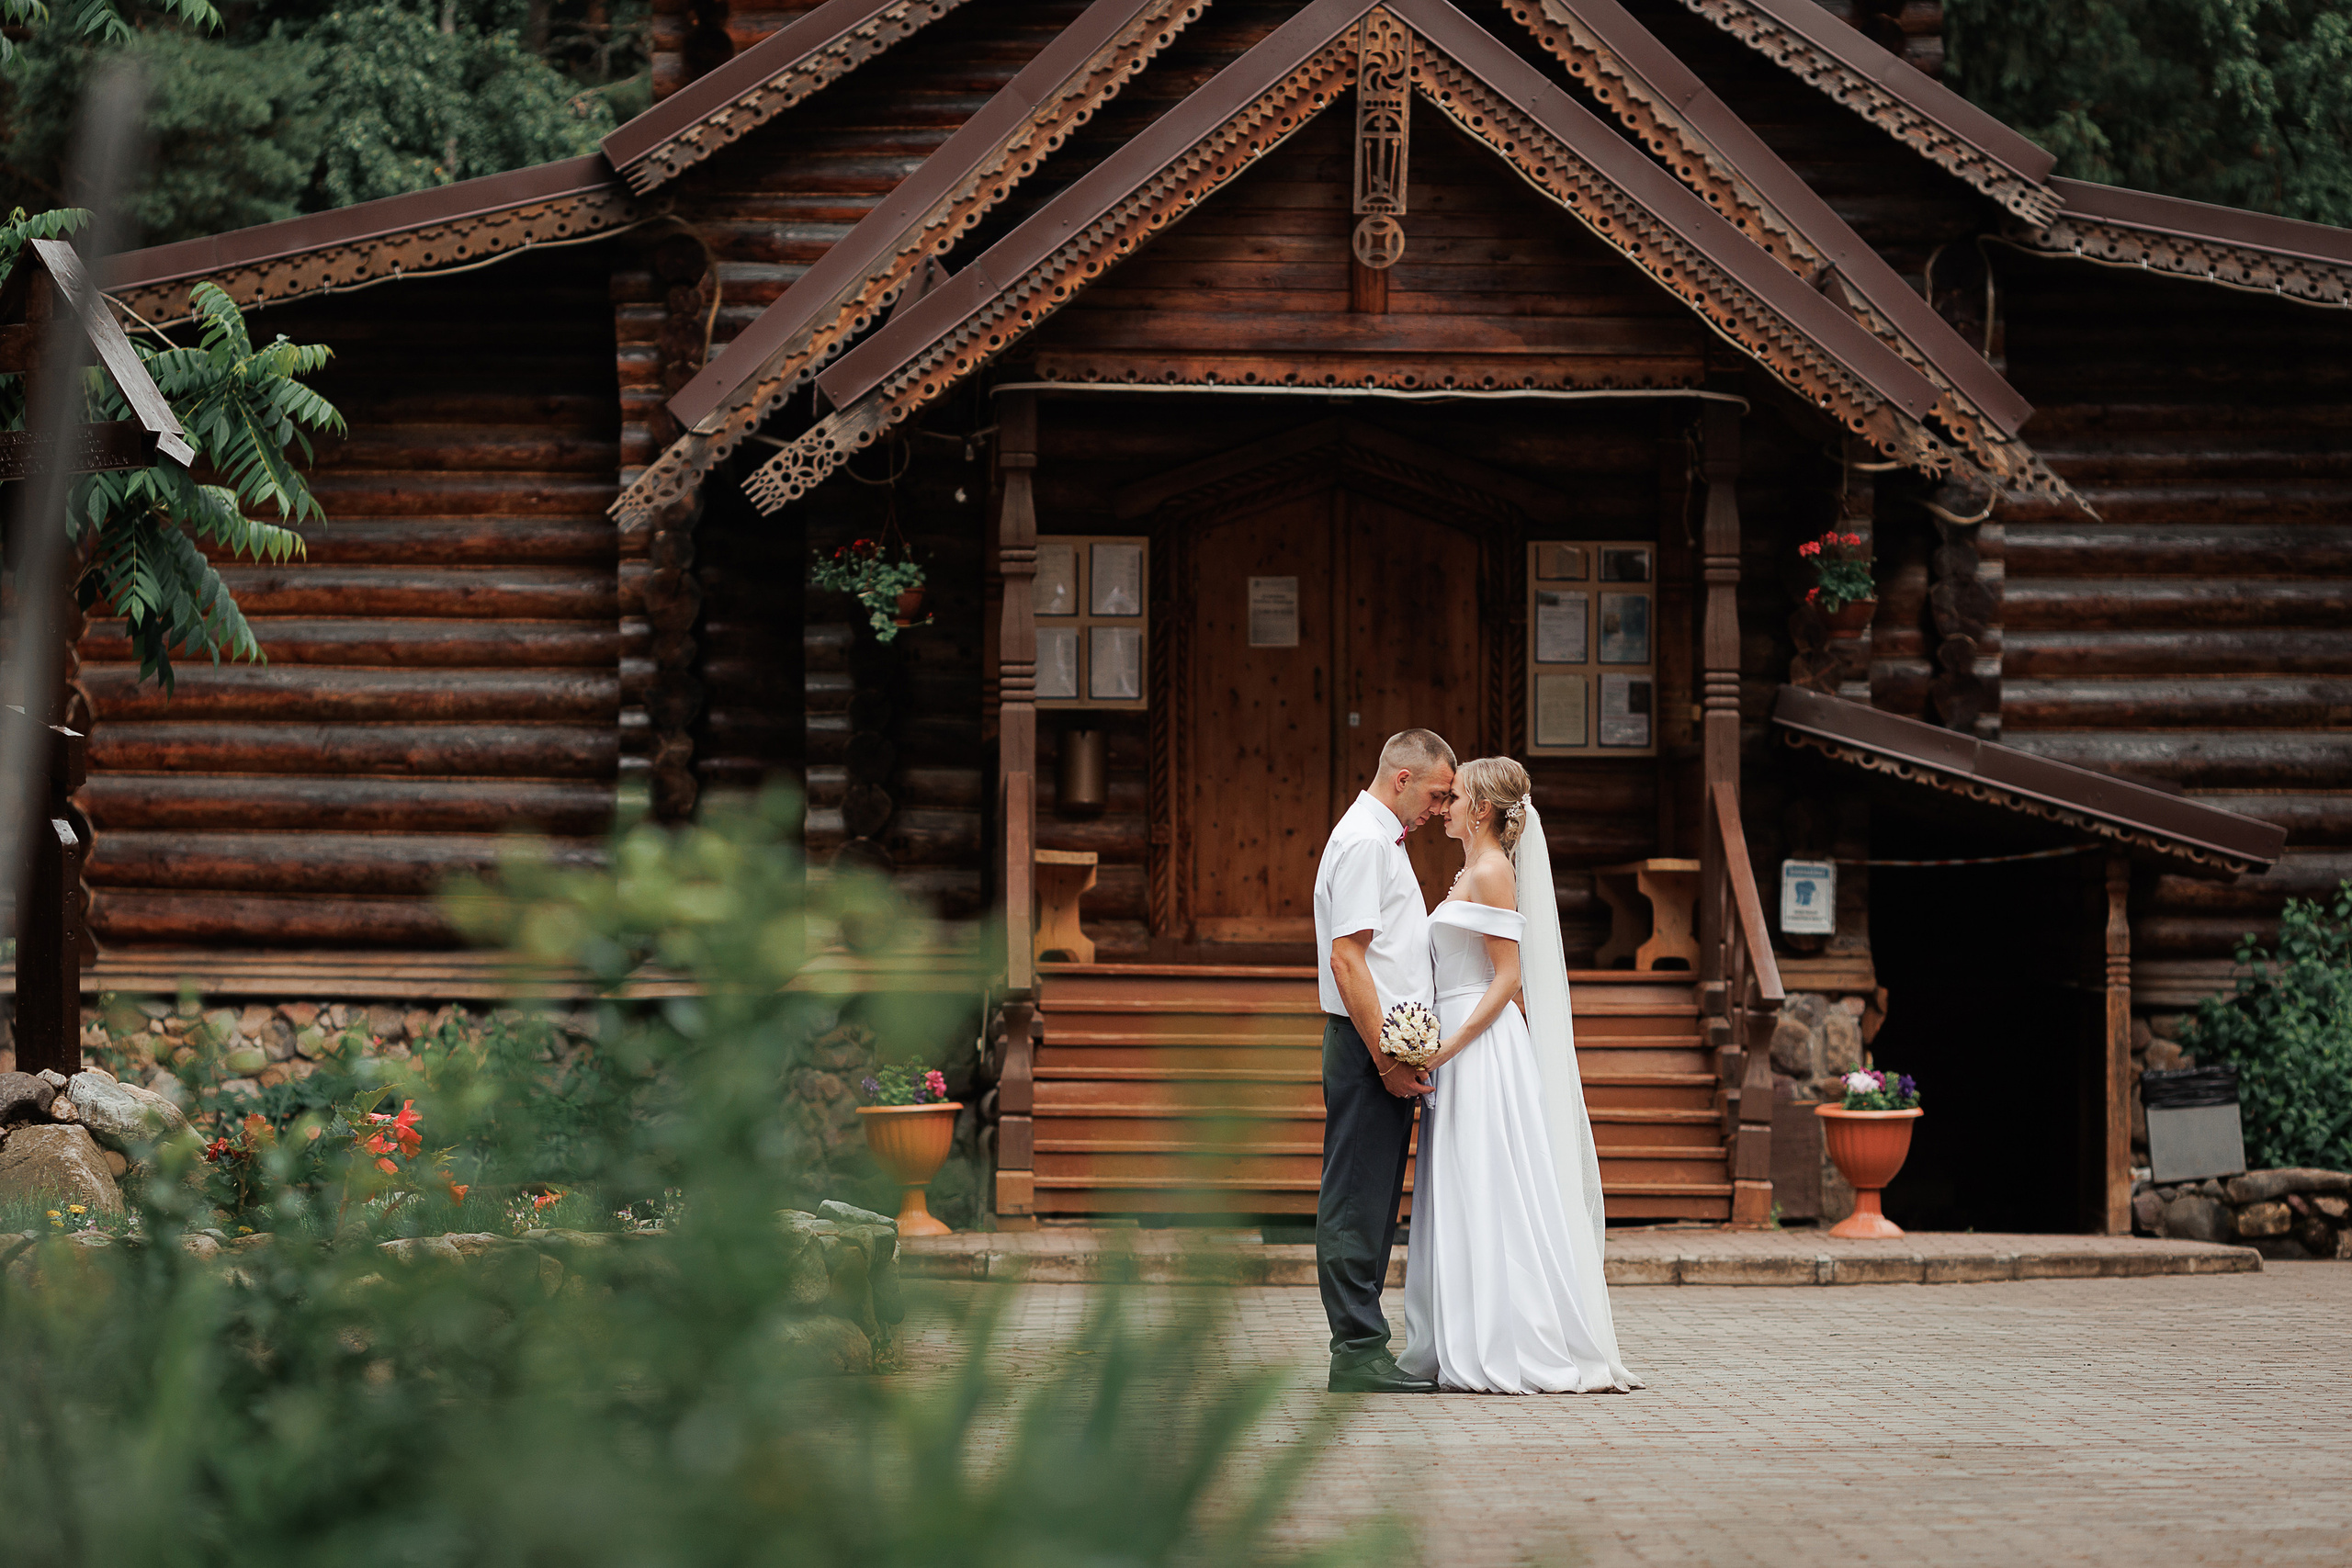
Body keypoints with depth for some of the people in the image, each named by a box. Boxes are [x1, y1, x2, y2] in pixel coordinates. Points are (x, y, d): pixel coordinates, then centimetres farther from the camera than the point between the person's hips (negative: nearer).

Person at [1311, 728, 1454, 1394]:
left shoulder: (1384, 840, 20)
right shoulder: (1362, 842, -13)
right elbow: (1347, 959, -20)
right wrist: (1386, 1058, -21)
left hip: (1391, 1047, 10)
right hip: (1368, 1042, -10)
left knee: (1374, 1203, 11)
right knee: (1356, 1202, -8)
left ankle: (1362, 1344, 15)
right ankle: (1358, 1353, -8)